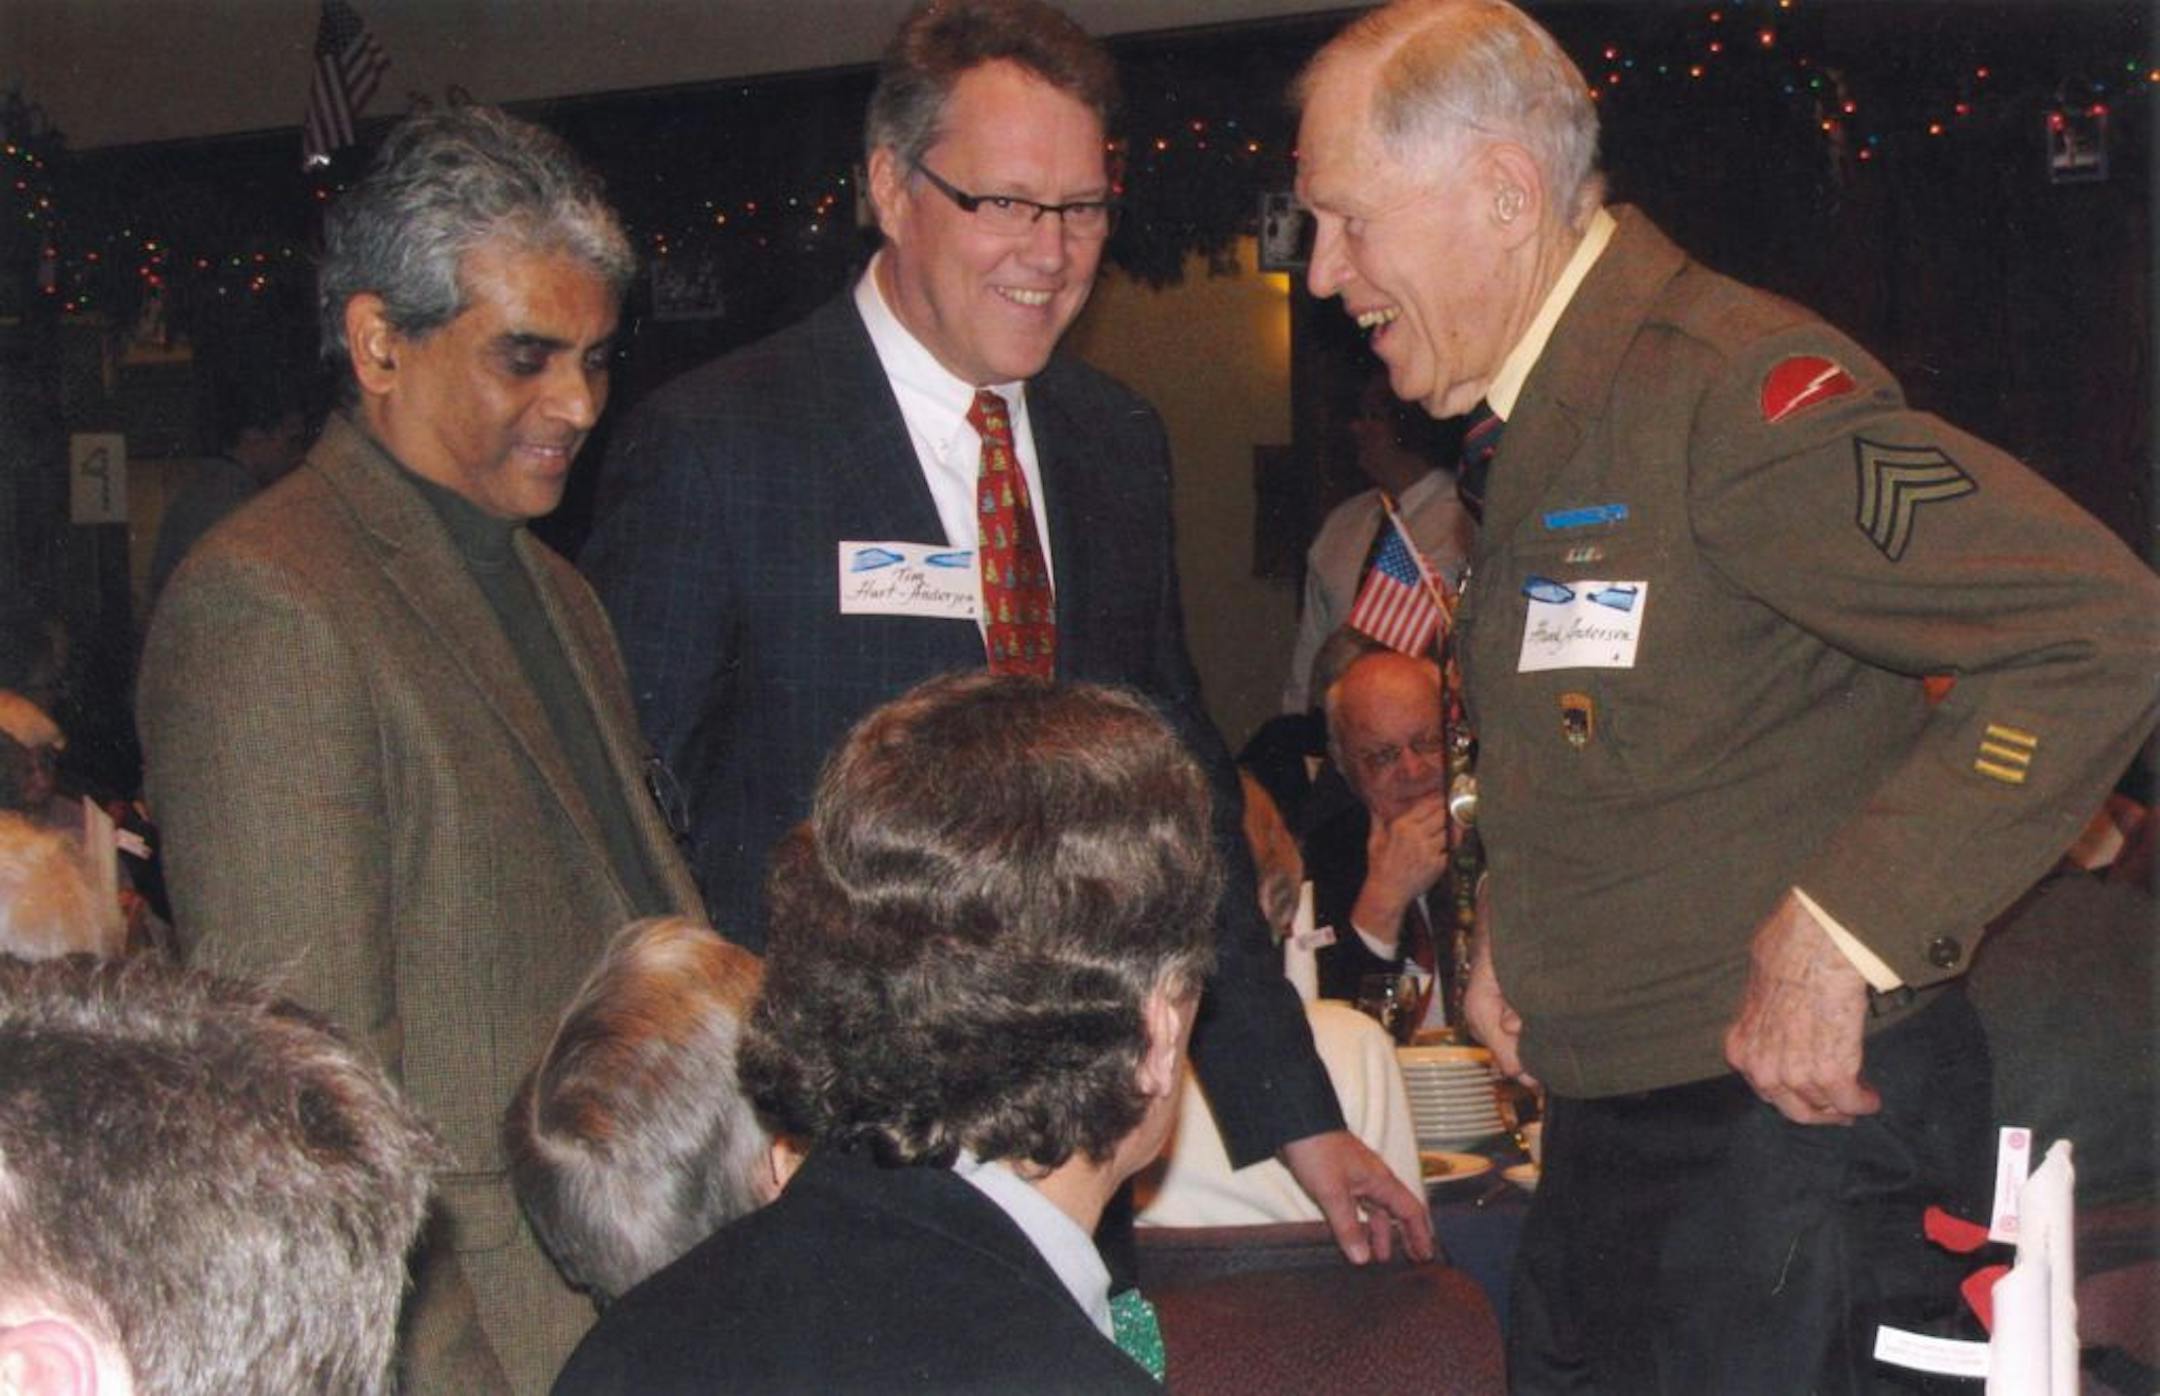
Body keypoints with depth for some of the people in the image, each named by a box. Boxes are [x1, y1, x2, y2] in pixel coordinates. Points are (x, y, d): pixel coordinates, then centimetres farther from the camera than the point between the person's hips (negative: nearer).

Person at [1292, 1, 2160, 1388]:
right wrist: (1514, 926, 12)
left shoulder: (1731, 390, -19)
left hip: (1796, 1113, -9)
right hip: (1606, 1120, 9)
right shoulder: (1526, 430, 12)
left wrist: (1837, 935, -25)